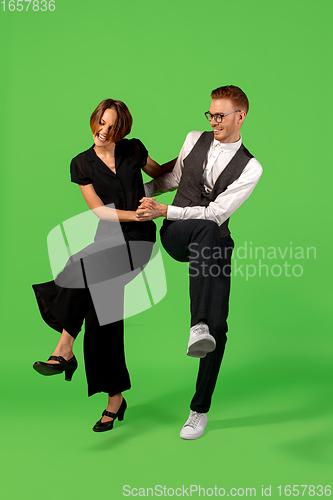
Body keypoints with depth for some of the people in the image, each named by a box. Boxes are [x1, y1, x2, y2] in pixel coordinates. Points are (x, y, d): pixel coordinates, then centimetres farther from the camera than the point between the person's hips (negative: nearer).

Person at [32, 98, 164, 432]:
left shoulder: (133, 150, 5)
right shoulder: (82, 164, 6)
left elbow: (160, 174, 26)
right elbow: (99, 210, -2)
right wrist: (135, 213, -12)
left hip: (137, 240, -2)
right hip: (107, 241, 3)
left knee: (81, 267, -32)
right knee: (104, 319, -4)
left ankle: (65, 349, -25)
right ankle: (115, 399, 9)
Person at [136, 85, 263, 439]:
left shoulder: (250, 168, -3)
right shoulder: (195, 140, 9)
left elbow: (217, 213, -11)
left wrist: (164, 211, -13)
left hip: (215, 244, -1)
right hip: (176, 236, 1)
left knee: (218, 326, -9)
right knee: (206, 230, -37)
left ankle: (200, 409, 8)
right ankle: (199, 327, -53)